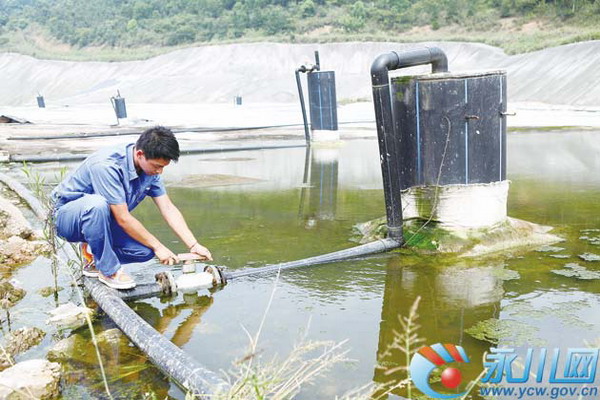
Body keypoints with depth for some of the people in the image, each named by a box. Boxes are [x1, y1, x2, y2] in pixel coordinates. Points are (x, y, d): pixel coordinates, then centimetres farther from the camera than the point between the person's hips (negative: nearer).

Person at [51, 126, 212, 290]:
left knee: (145, 251, -16)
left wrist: (194, 245, -13)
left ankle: (94, 254, 8)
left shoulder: (150, 168, -8)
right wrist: (158, 247, -22)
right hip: (67, 214, -6)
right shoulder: (107, 165, -32)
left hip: (102, 218, 7)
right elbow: (123, 219, -30)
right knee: (97, 204, -41)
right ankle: (109, 270, -21)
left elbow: (168, 209, -5)